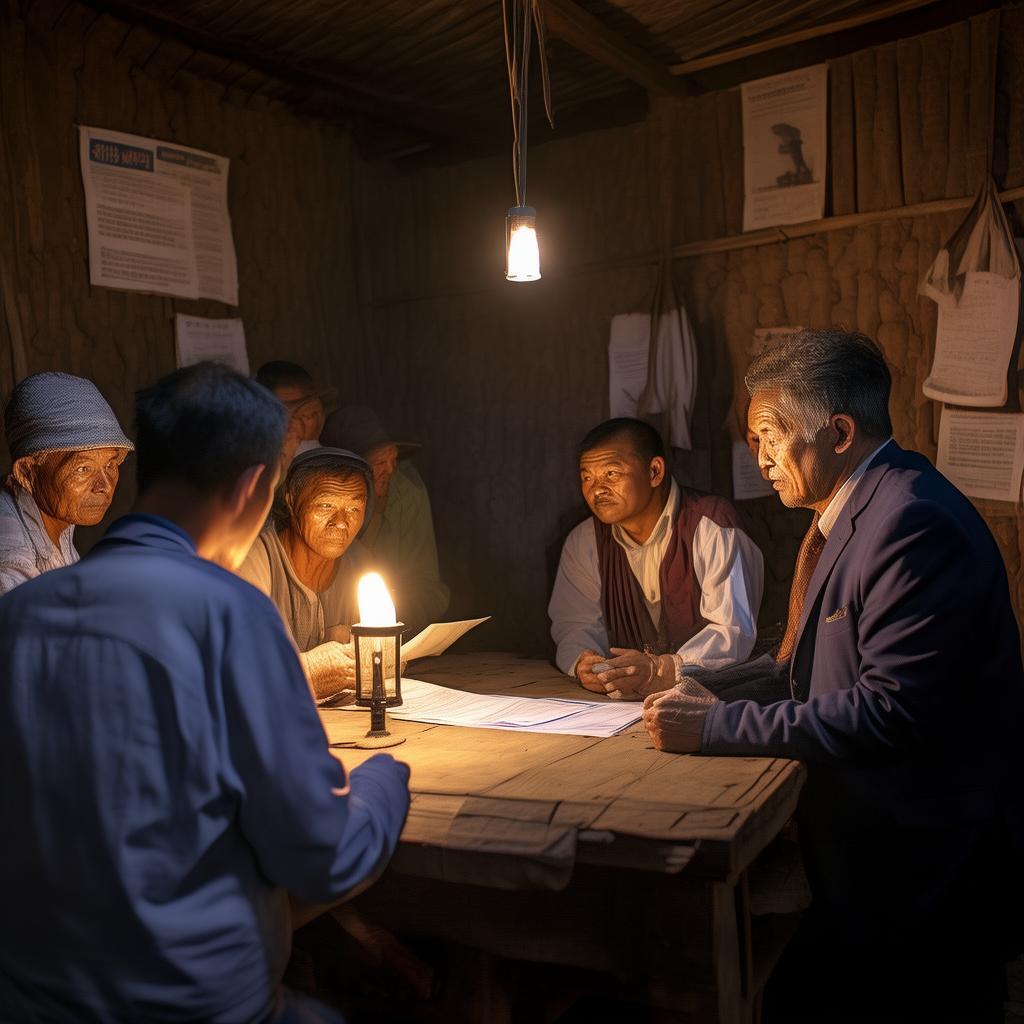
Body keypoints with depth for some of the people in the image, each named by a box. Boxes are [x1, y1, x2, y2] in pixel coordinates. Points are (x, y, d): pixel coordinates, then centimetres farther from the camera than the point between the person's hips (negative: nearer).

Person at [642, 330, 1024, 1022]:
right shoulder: (856, 510, 8)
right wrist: (703, 687, 0)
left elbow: (893, 710, -29)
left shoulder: (913, 523, -24)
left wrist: (717, 726, -24)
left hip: (916, 854, -9)